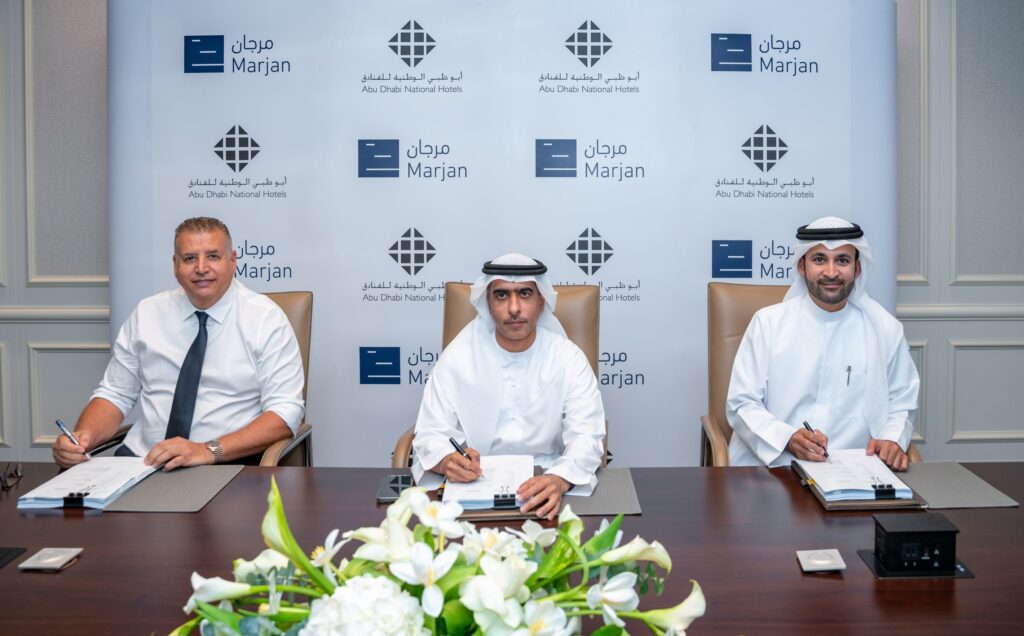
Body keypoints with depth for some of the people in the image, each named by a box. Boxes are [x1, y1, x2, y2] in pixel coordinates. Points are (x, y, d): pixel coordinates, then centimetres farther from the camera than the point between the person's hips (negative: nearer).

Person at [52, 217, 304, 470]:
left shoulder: (266, 318, -3)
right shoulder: (146, 313, 9)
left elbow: (285, 413, -10)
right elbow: (114, 395, 12)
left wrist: (208, 451, -22)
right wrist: (84, 436, -10)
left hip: (223, 468, -4)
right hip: (141, 459, 4)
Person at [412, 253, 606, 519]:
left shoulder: (568, 358, -3)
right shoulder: (456, 357, -2)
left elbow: (586, 435, -12)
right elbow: (431, 434, -4)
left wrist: (558, 479, -35)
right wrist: (448, 461, -30)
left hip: (545, 483, 0)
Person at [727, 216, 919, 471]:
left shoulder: (886, 328, 8)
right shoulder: (767, 322, 2)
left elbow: (901, 403, 16)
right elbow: (743, 404, 0)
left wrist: (893, 440, -5)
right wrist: (788, 439, -18)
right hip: (773, 467, -2)